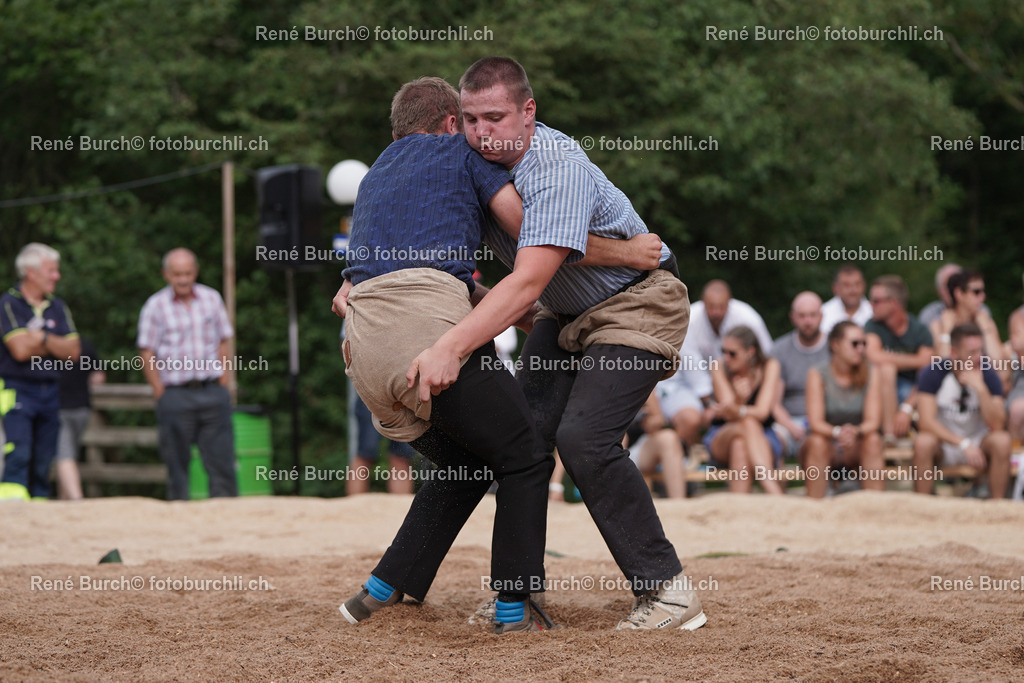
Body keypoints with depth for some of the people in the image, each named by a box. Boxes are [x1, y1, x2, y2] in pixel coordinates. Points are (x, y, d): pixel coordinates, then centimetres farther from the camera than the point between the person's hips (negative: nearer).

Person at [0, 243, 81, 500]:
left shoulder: (57, 307, 13)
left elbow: (73, 351, 4)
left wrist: (43, 339, -10)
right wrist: (56, 345, -1)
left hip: (49, 391, 6)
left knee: (43, 461, 5)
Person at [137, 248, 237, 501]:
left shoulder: (211, 298, 10)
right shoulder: (156, 306, 1)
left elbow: (223, 343, 14)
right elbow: (147, 355, 0)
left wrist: (222, 385, 5)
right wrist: (160, 394, -7)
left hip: (212, 393, 2)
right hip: (175, 393, -2)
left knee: (221, 461, -2)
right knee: (177, 466, 2)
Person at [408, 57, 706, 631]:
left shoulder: (558, 167, -31)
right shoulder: (474, 163, -7)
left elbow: (527, 282, -40)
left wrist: (451, 349, -48)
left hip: (637, 300, -8)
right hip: (568, 314, 8)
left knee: (583, 437, -22)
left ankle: (668, 591, -16)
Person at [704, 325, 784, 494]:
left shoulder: (769, 366, -4)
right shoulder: (720, 369, -3)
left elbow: (762, 411, -18)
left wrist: (735, 410, -39)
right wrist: (739, 400, -40)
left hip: (763, 439, 0)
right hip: (721, 439, 0)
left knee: (740, 444, -37)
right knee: (748, 423, -35)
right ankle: (776, 495, -53)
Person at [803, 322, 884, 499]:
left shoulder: (870, 374, -4)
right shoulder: (818, 374, -8)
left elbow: (873, 421, -12)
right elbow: (816, 422, -17)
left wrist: (856, 431, -35)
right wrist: (837, 432, -38)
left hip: (857, 450, 1)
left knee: (873, 439, -29)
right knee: (816, 441, -33)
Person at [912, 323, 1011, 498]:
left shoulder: (988, 376, -9)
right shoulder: (933, 374, -13)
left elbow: (997, 426, -19)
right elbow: (927, 422, -21)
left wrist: (980, 388, -31)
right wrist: (964, 444, -32)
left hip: (978, 443, 1)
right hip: (943, 442, -1)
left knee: (1002, 440, -29)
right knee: (923, 442, -34)